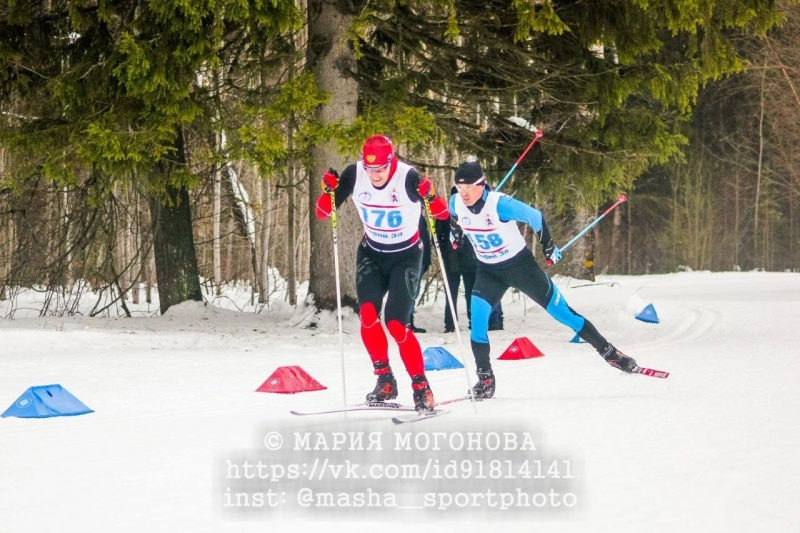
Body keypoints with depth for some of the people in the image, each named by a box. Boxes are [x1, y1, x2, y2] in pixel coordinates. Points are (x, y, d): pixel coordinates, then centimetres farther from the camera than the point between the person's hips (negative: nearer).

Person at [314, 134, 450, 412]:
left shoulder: (407, 177, -25)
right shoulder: (354, 174, -15)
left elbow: (442, 213, -20)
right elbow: (323, 212, -8)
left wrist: (430, 197, -41)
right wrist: (329, 190, -28)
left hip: (405, 256, -3)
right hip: (372, 253, 3)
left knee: (396, 323, -16)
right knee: (368, 313, -18)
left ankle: (421, 387, -4)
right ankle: (384, 379, -5)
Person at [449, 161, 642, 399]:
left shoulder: (499, 204, -29)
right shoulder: (456, 203, -14)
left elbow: (534, 216, -16)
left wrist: (548, 246, -5)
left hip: (520, 265, -4)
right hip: (488, 272, 4)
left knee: (561, 312, 1)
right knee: (477, 319, -17)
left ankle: (608, 351, 14)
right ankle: (485, 379, -6)